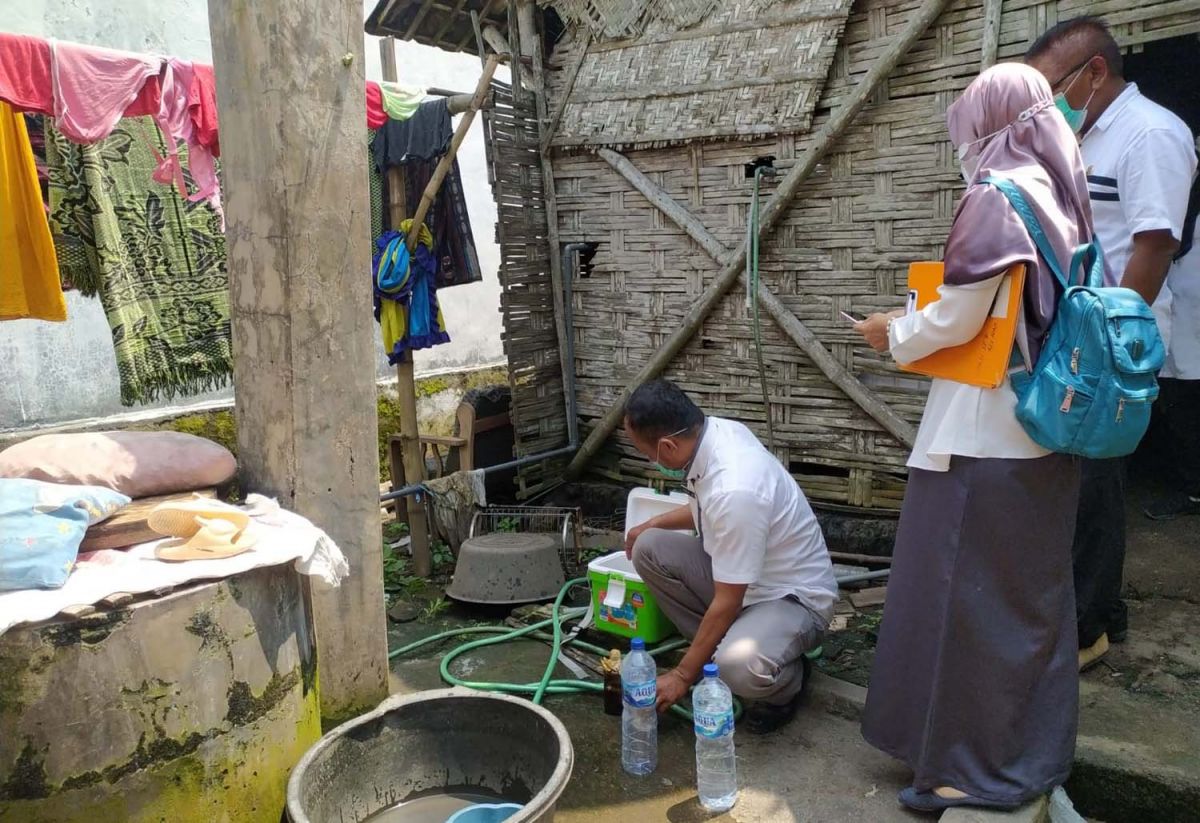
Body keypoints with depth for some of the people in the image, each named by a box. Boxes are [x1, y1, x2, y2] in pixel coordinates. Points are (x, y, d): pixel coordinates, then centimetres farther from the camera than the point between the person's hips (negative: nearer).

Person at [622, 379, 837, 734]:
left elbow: (727, 603, -26)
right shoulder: (717, 429, -10)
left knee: (738, 668, -36)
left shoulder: (734, 489, -35)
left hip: (792, 596, -9)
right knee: (648, 548, -4)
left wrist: (682, 675, -16)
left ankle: (788, 678, 1)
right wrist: (655, 523, 13)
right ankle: (720, 647, 7)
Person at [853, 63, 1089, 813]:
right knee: (1035, 593, 17)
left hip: (987, 434, -9)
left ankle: (977, 769, 13)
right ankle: (1038, 752, 32)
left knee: (966, 596, 1)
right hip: (1051, 429, 9)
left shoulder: (997, 195, -14)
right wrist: (921, 325, 18)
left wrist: (895, 334, 2)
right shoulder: (1060, 195, 12)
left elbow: (958, 318, -16)